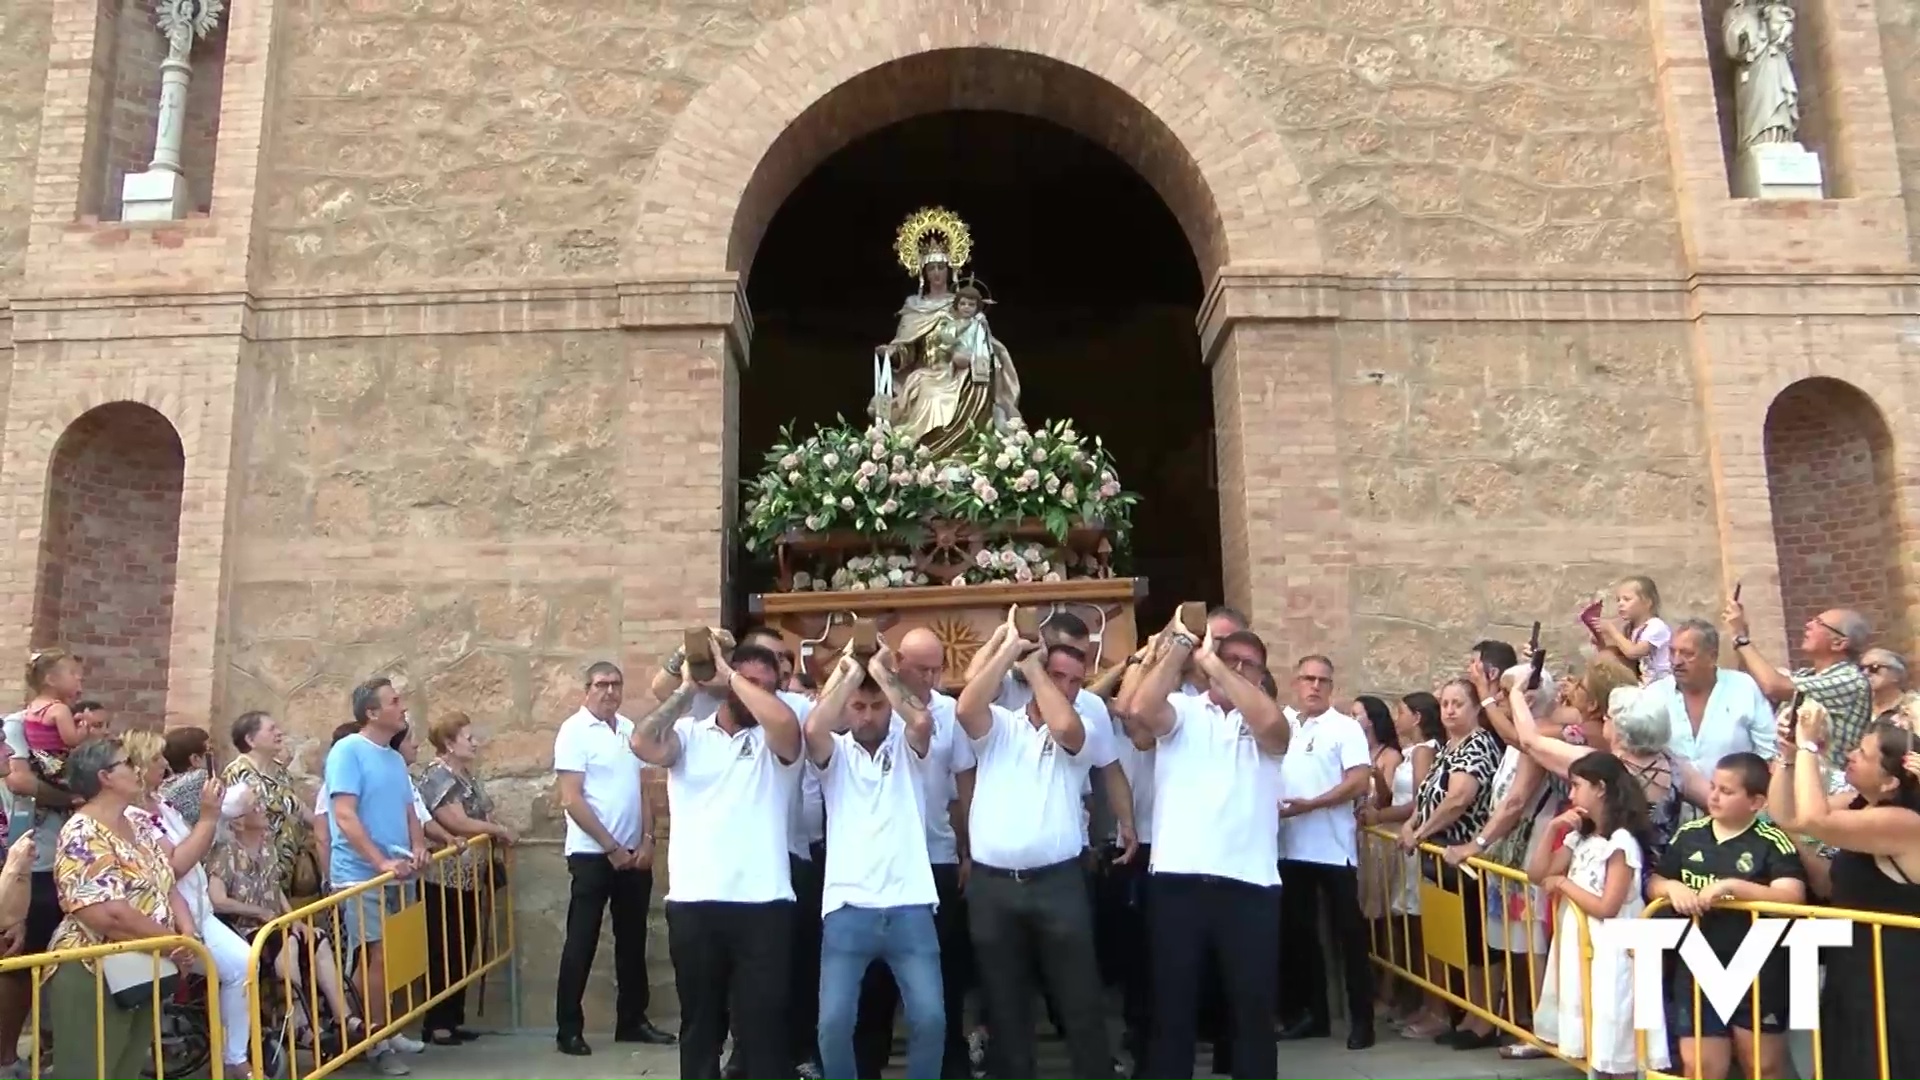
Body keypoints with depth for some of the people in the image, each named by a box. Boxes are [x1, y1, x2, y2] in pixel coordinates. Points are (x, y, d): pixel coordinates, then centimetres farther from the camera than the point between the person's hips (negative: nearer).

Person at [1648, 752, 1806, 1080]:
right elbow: (1653, 884, 12)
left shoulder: (1772, 842, -10)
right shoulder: (1689, 834, 4)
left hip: (1756, 972, -4)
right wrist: (1672, 887, -10)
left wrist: (1732, 886, -28)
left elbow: (1793, 897, -22)